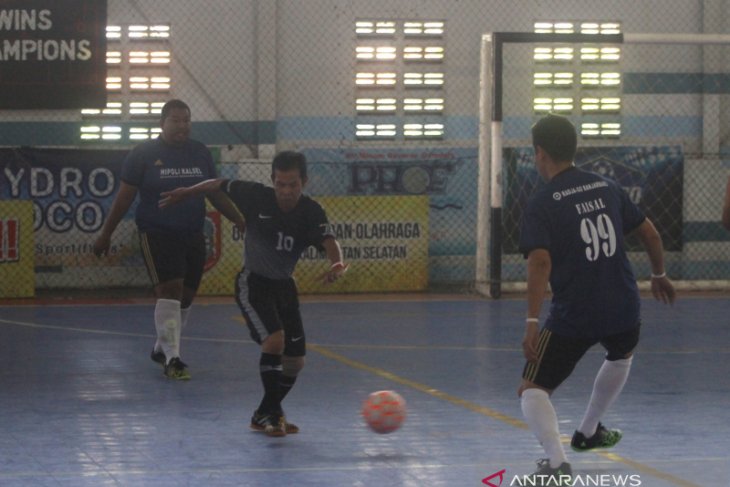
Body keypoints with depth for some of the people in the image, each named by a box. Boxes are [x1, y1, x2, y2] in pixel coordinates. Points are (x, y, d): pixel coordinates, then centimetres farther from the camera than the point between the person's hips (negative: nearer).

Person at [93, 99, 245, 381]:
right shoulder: (144, 154, -4)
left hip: (193, 236, 5)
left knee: (185, 297, 9)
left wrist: (242, 222, 10)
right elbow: (125, 197, 0)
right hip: (157, 234, -5)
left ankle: (162, 348, 29)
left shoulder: (200, 153, 9)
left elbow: (216, 194, 16)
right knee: (169, 291, -16)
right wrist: (106, 234, 0)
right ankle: (172, 359, -16)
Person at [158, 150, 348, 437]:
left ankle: (263, 415, 26)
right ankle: (271, 412, -13)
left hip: (284, 286, 4)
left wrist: (337, 264, -53)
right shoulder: (255, 196, -17)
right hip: (252, 283, -4)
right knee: (274, 340, -25)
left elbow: (328, 241, -31)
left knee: (295, 360, 5)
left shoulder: (311, 212, -14)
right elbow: (219, 186, -1)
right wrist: (185, 193, 10)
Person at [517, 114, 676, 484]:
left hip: (571, 316, -5)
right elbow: (650, 234, 14)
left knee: (532, 390, 5)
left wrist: (532, 322, -24)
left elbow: (540, 262, -21)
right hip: (622, 308, 5)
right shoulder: (607, 188, 7)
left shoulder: (541, 205, -8)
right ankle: (588, 432, 52)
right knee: (621, 356, 38)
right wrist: (659, 275, 32)